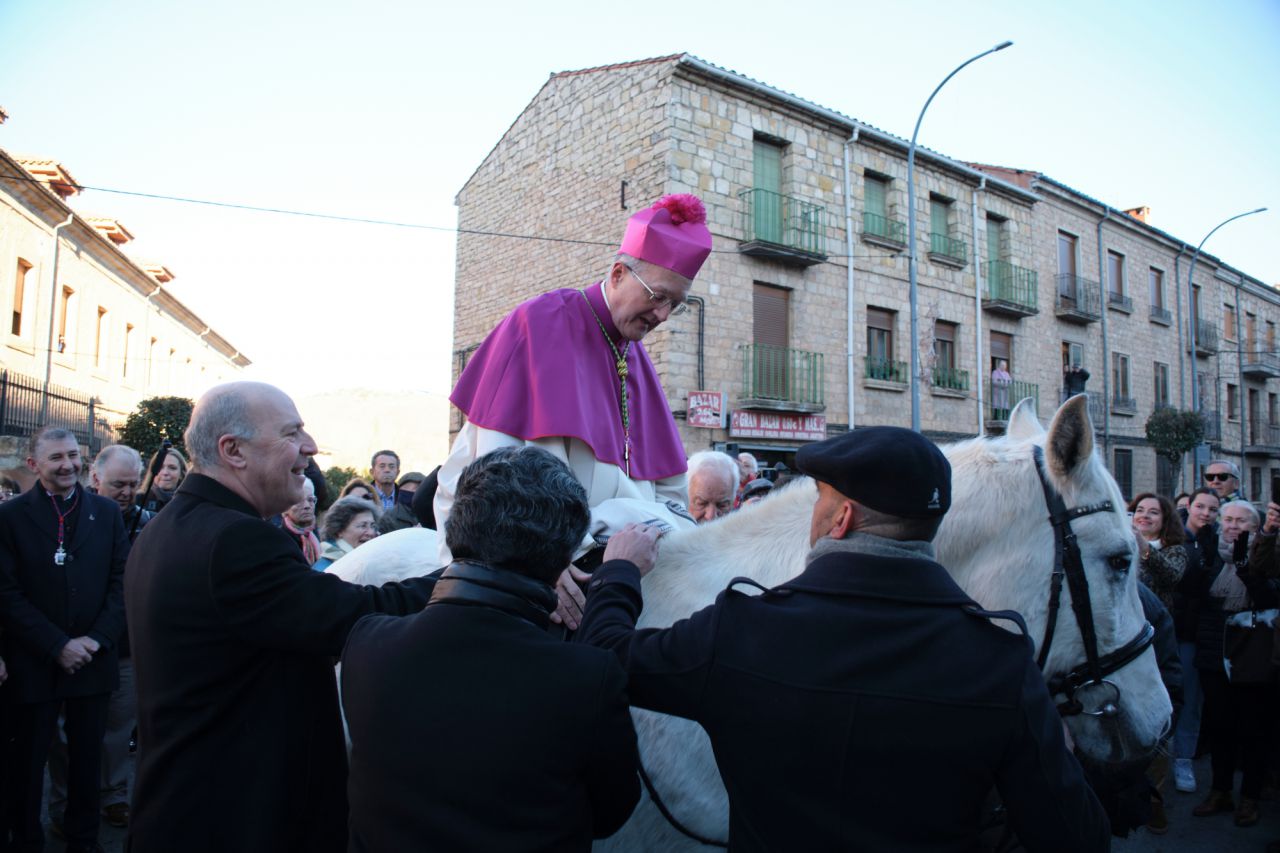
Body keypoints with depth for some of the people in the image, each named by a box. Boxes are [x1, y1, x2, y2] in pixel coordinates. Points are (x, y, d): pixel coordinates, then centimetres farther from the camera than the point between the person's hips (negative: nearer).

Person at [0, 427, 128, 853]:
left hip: (94, 659, 2)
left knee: (88, 758, 12)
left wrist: (97, 639, -10)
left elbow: (122, 581, 1)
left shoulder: (107, 512, 4)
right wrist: (57, 645, -15)